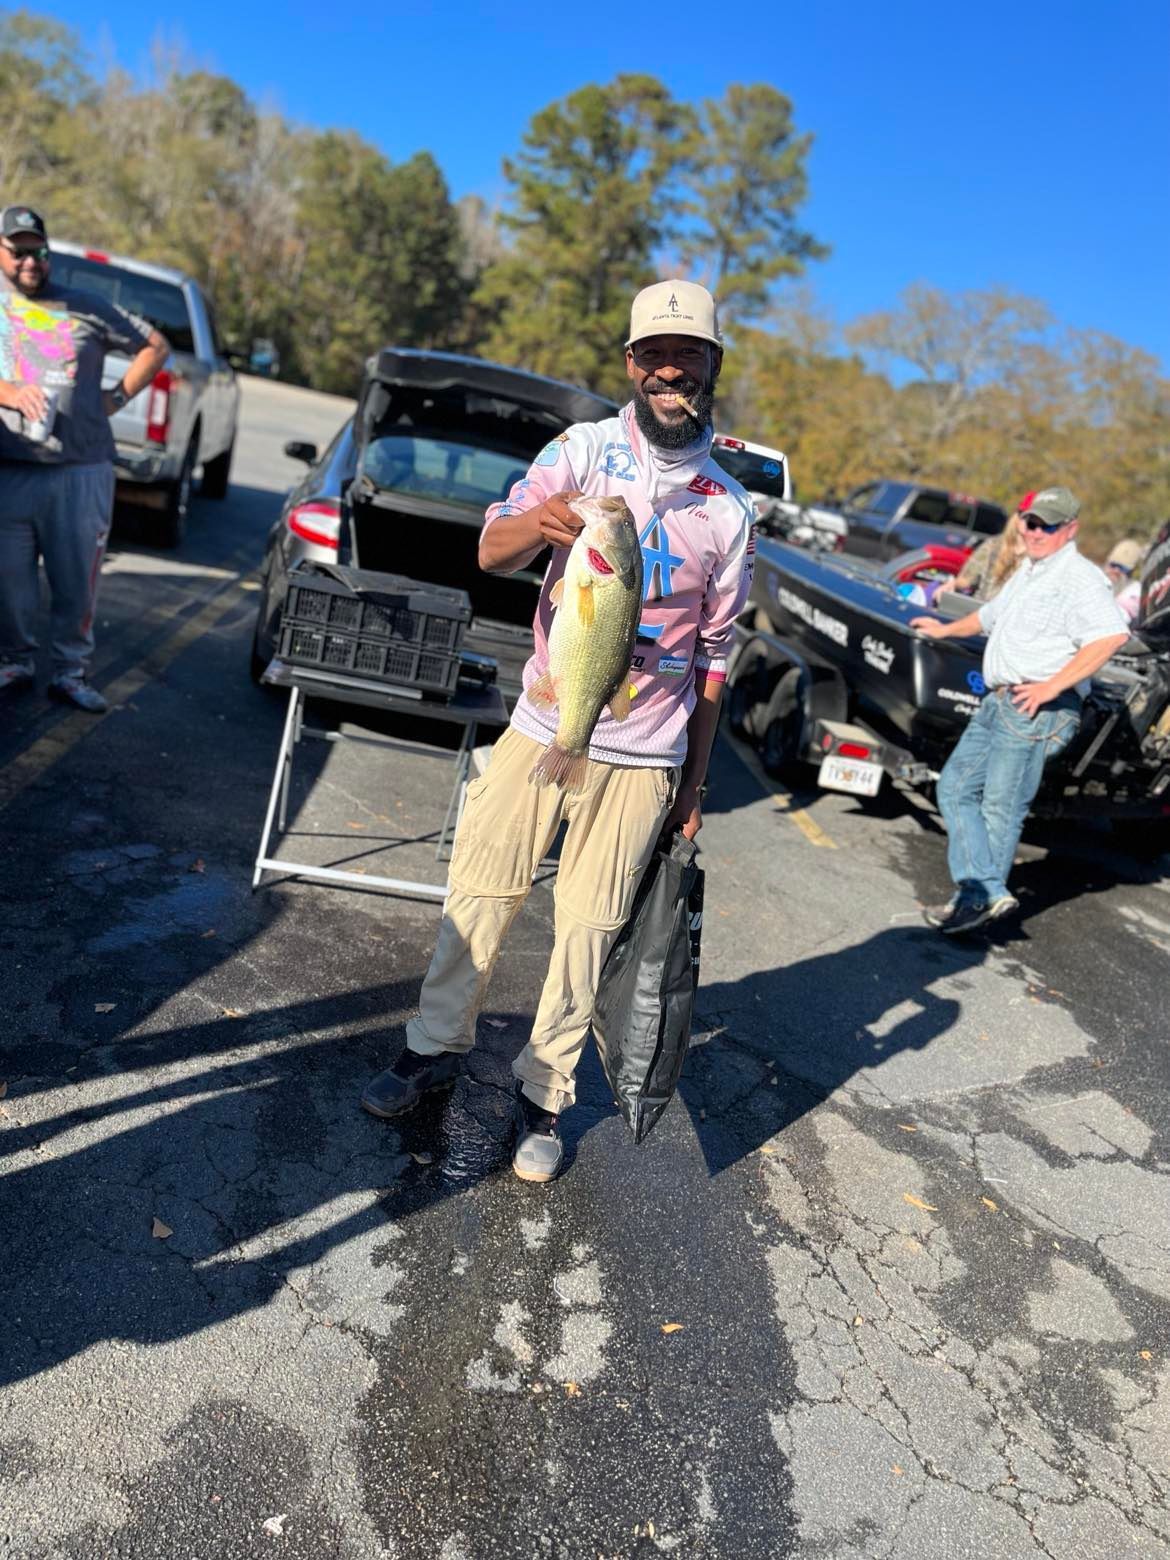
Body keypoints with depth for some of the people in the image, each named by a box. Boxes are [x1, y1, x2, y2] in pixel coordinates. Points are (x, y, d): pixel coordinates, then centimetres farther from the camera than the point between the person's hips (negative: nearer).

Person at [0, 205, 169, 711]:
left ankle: (71, 673, 13)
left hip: (82, 473, 0)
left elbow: (155, 346, 16)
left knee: (77, 582, 2)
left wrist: (118, 396, 6)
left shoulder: (86, 308, 10)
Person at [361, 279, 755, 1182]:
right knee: (479, 897, 7)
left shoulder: (729, 510, 4)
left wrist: (695, 781, 7)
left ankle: (544, 1095, 23)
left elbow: (714, 656, 9)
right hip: (541, 730, 0)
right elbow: (492, 554, -14)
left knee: (588, 932, 6)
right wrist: (537, 519, -38)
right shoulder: (584, 449, 0)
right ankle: (435, 1049, 29)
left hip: (642, 760, 0)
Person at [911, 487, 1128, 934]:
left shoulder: (1080, 577, -10)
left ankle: (979, 898, 1)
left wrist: (1052, 686, -26)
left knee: (1000, 807, -6)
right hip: (997, 703, 10)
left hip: (1036, 711, -10)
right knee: (955, 786, 6)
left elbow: (1113, 634, -26)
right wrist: (945, 629, 50)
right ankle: (987, 890, 2)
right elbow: (992, 614, 39)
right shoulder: (1028, 572, 21)